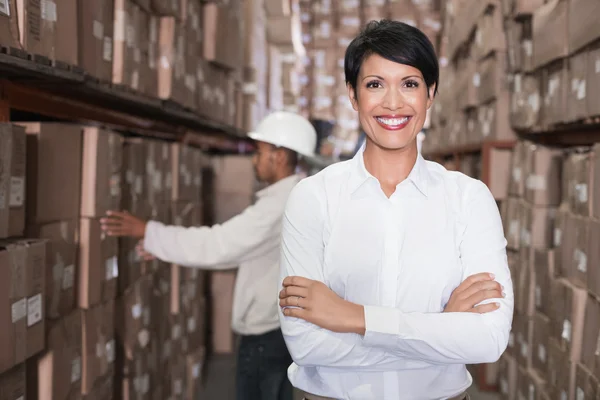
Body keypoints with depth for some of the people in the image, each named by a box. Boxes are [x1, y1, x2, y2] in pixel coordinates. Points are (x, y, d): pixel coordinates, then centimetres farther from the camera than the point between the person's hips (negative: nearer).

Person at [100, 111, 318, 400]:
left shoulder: (278, 205, -23)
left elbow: (217, 244, -26)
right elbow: (232, 245, 12)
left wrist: (147, 231, -20)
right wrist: (163, 247, 9)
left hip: (265, 335, -10)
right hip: (284, 328, 10)